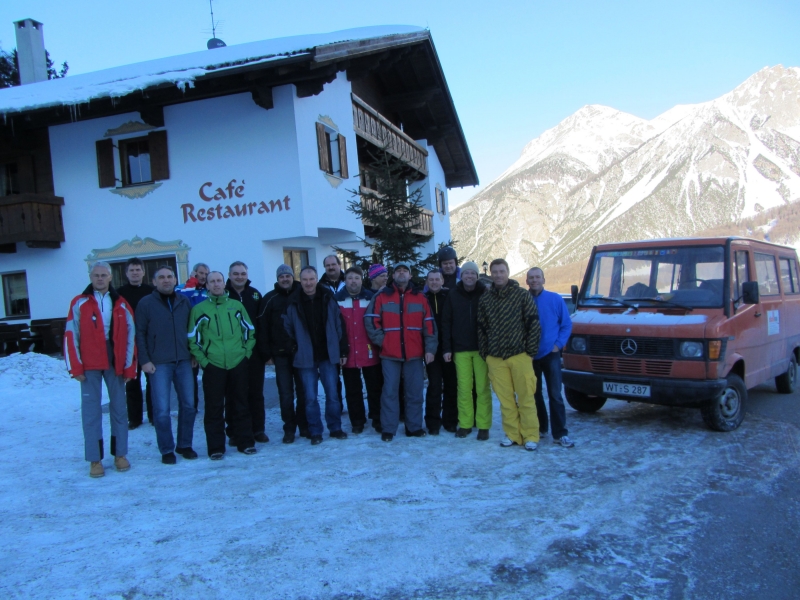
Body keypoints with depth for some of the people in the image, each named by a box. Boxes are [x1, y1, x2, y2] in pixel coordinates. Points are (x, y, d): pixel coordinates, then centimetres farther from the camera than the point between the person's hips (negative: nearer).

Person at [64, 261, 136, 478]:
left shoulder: (121, 304, 7)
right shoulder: (79, 303, 2)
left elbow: (130, 337, 6)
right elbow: (71, 336, -2)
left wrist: (130, 366, 1)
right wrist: (75, 367, -8)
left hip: (115, 362, 2)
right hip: (90, 364, -2)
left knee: (119, 408, 7)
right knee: (91, 410, 1)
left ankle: (120, 454, 18)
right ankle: (95, 460, 9)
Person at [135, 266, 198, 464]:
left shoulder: (184, 303, 10)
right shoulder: (146, 303, -1)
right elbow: (139, 334, -3)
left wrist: (194, 354, 9)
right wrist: (144, 360, -9)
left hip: (183, 362, 4)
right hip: (159, 364, -4)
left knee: (188, 405, 8)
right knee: (162, 409, -2)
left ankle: (185, 445, 22)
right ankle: (167, 450, 10)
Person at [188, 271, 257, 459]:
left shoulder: (236, 306, 9)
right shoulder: (199, 309, 2)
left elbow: (249, 331, 13)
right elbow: (193, 338, 2)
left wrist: (246, 352, 3)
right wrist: (202, 360, -6)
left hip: (238, 364, 2)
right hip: (213, 366, -2)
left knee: (240, 405, 8)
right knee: (214, 408, 2)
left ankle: (245, 442, 18)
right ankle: (216, 448, 10)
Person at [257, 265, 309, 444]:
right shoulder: (270, 299, 2)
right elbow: (262, 327, 0)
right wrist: (267, 353, -4)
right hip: (281, 355, 0)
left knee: (303, 392, 6)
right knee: (286, 394, 3)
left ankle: (305, 426, 19)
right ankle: (289, 429, 13)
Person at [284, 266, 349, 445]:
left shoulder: (328, 298, -1)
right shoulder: (294, 302, -3)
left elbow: (339, 326, 1)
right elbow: (288, 329, 2)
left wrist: (343, 350, 0)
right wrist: (294, 349, -3)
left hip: (328, 355, 1)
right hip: (306, 358, -1)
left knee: (332, 394, 7)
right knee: (310, 397, 4)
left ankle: (335, 428, 21)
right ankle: (315, 432, 15)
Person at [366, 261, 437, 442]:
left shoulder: (420, 297, 7)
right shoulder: (382, 296, 3)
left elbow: (429, 324, 5)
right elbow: (370, 320, 2)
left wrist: (430, 348, -2)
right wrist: (380, 340, -6)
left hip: (415, 353, 2)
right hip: (390, 354, -1)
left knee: (415, 392, 6)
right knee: (390, 391, 0)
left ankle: (414, 427, 17)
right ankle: (388, 429, 6)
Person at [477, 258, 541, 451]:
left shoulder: (521, 295, 2)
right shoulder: (485, 299, 11)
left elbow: (533, 323, 0)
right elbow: (481, 327, 14)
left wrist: (531, 350, -4)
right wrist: (484, 353, 8)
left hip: (519, 355, -3)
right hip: (495, 358, 3)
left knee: (525, 397, -1)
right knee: (505, 399, 4)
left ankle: (530, 436, 6)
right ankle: (512, 434, 13)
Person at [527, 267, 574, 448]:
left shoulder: (555, 299, -1)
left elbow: (567, 324, 3)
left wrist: (558, 344, -7)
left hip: (550, 354, -2)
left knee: (555, 395, -5)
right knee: (535, 394, 11)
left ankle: (560, 434, -2)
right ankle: (540, 428, 25)